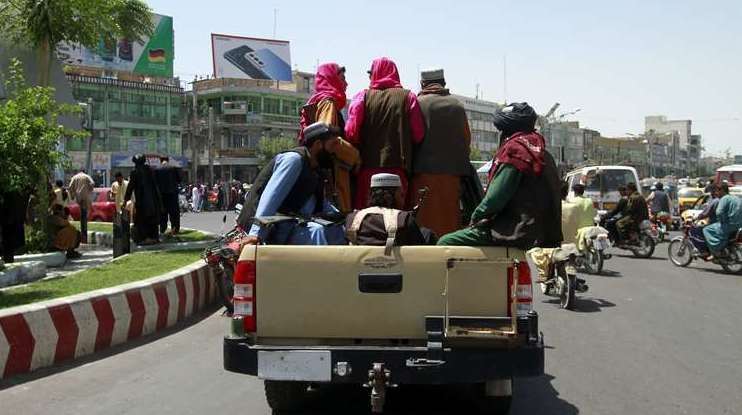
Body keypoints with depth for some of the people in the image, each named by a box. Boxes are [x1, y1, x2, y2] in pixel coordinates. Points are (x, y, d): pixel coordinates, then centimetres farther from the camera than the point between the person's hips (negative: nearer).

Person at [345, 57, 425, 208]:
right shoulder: (408, 97, 3)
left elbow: (351, 132, -6)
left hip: (368, 167, 0)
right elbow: (418, 135, -3)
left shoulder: (363, 96, 3)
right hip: (397, 169, 0)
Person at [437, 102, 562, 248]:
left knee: (445, 242, -8)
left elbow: (495, 197, -16)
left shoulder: (515, 148, -11)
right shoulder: (542, 152, 16)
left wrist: (476, 218, 1)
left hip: (517, 233, -10)